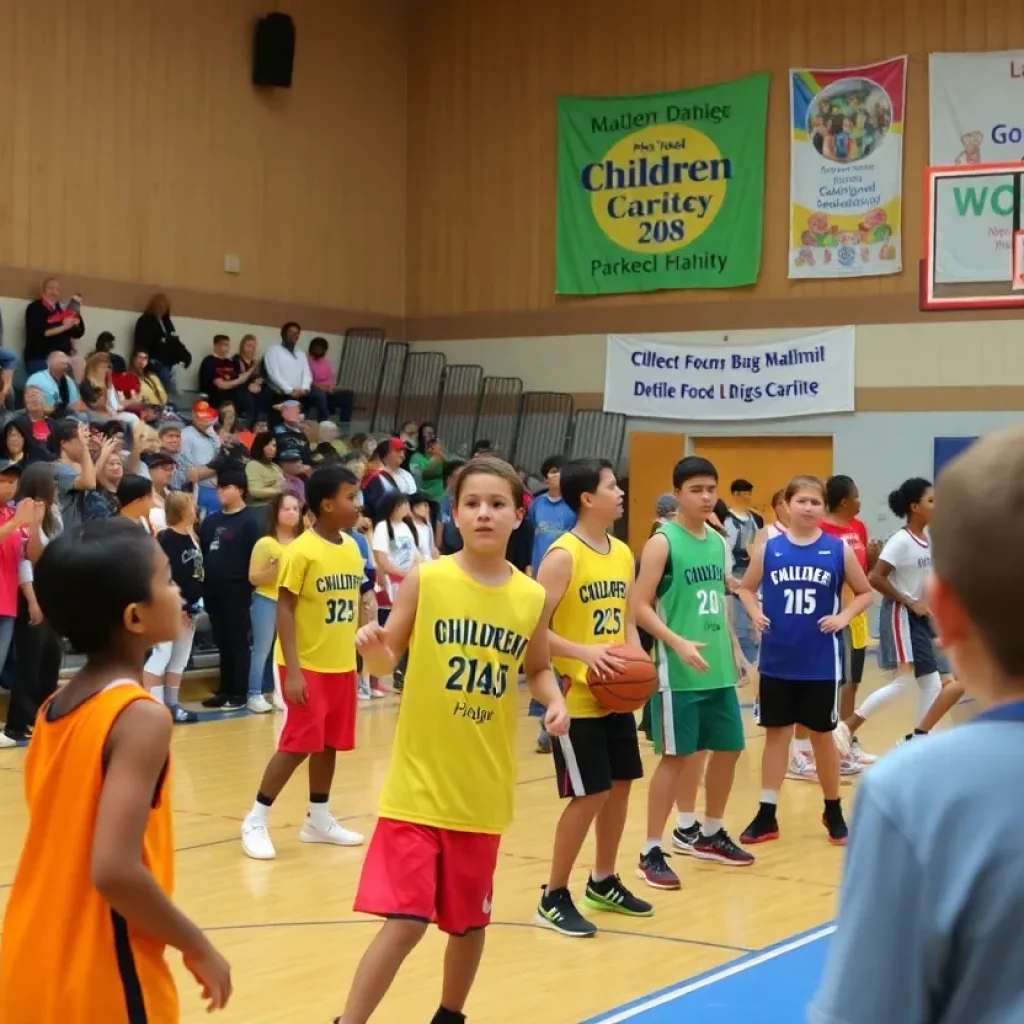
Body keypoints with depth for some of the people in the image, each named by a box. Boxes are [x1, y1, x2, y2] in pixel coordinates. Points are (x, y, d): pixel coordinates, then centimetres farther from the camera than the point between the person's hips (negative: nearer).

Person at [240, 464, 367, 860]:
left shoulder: (352, 549, 6)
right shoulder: (301, 551, -16)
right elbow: (284, 610, -16)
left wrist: (361, 652, 13)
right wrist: (292, 669, -21)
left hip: (341, 664, 7)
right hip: (308, 666, -7)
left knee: (330, 743, 13)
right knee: (298, 743, -6)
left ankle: (318, 819, 26)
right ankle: (256, 821, 7)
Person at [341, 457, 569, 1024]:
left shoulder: (531, 598, -1)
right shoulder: (425, 579, -8)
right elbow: (387, 663, -1)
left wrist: (554, 700, -5)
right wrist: (373, 647, -23)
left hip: (484, 791, 3)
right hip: (419, 786, -3)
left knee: (469, 922, 16)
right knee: (404, 921, -11)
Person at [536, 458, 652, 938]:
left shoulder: (623, 553, 9)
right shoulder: (563, 555, -15)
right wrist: (583, 652, -28)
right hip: (577, 697, -8)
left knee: (620, 785, 14)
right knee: (589, 794, -6)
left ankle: (603, 883, 30)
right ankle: (553, 898, 6)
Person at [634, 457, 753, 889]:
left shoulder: (718, 541, 11)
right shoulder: (662, 542, -11)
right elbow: (641, 607, -15)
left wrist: (733, 648, 17)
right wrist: (679, 643, -26)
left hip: (719, 669, 7)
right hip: (679, 671, -7)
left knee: (728, 748, 14)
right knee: (676, 756, -5)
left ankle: (710, 835, 31)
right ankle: (651, 852, 3)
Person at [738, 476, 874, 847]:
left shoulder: (838, 549, -3)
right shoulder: (769, 548, 0)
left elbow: (865, 593, 6)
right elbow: (746, 588, 12)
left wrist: (843, 617, -11)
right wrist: (755, 614, -6)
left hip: (821, 662, -1)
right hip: (777, 660, 1)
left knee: (822, 734, 10)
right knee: (776, 733, 8)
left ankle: (834, 811, 26)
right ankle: (766, 815, 15)